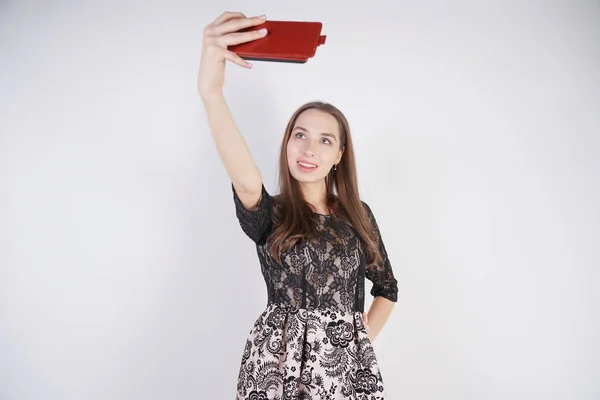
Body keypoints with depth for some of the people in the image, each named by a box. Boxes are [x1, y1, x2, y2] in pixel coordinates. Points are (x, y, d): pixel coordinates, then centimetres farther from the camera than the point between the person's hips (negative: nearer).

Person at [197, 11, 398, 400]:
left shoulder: (359, 215, 4)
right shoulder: (268, 214, -7)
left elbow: (387, 287, 15)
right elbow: (246, 181, -31)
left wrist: (365, 338, -1)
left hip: (347, 361, 2)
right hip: (280, 360, -2)